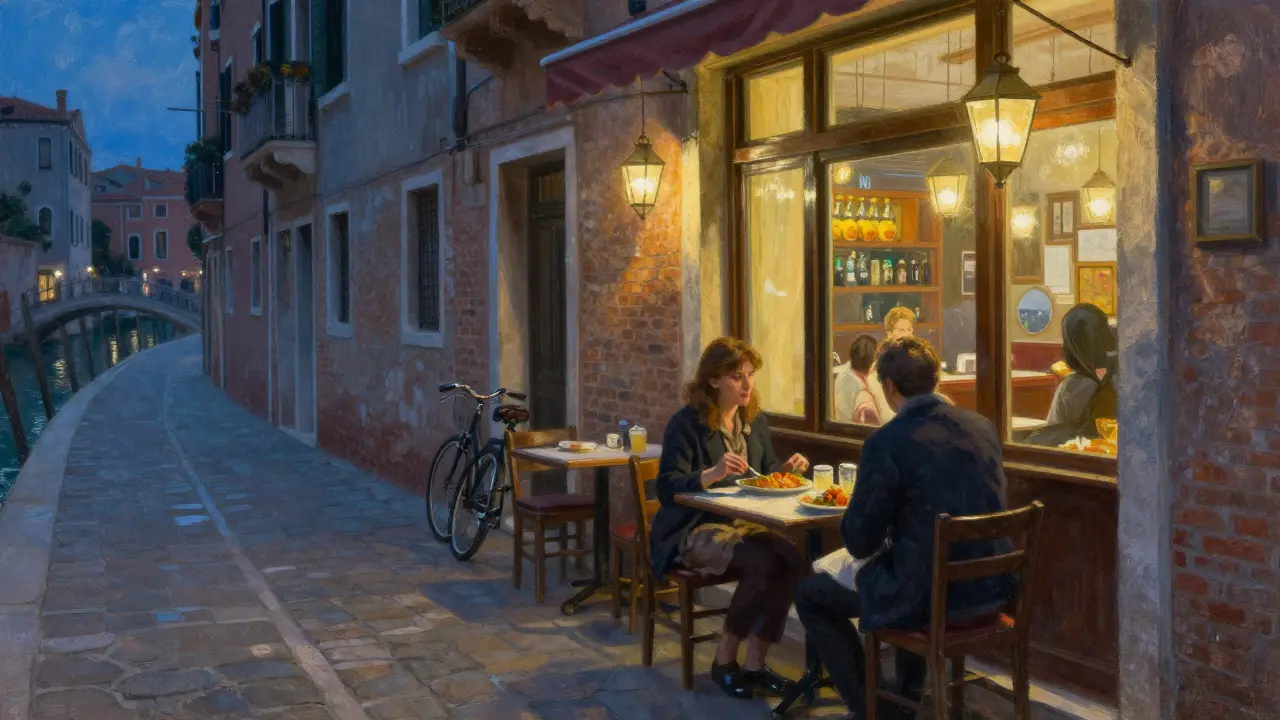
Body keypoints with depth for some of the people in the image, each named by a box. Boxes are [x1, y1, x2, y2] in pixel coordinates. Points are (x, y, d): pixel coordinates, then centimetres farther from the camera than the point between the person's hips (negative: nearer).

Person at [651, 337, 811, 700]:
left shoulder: (755, 420, 9)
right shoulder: (686, 424, -12)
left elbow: (766, 471, 20)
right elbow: (667, 489, -18)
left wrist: (787, 469, -3)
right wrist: (712, 474, -34)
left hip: (744, 523, 6)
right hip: (694, 531, -6)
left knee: (793, 560, -23)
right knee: (764, 563, -30)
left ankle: (755, 661, -11)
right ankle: (725, 659, -10)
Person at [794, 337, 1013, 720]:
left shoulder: (886, 443, -17)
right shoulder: (983, 426, 2)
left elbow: (860, 542, -12)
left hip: (928, 598, -7)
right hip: (991, 588, 7)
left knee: (809, 594, 16)